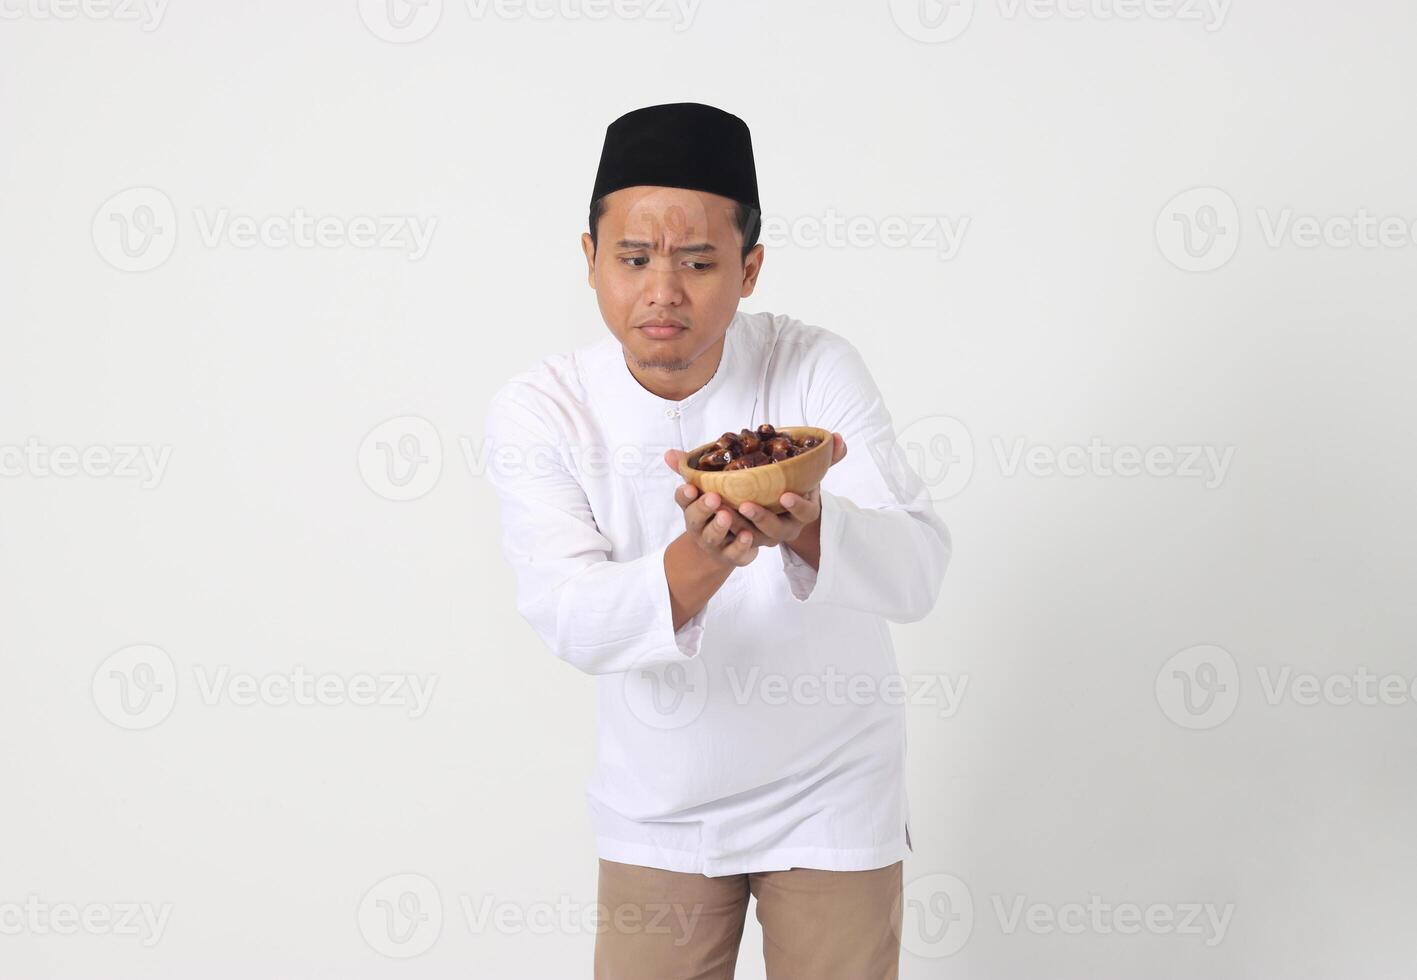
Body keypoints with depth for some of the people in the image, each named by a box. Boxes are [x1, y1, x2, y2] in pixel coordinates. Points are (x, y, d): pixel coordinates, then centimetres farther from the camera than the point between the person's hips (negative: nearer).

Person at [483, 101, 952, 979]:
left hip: (831, 798, 0)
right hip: (661, 808, 1)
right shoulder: (539, 410, -14)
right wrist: (699, 561, -46)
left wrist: (806, 529, -48)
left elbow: (919, 569, -25)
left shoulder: (815, 370, -15)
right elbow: (572, 624, -25)